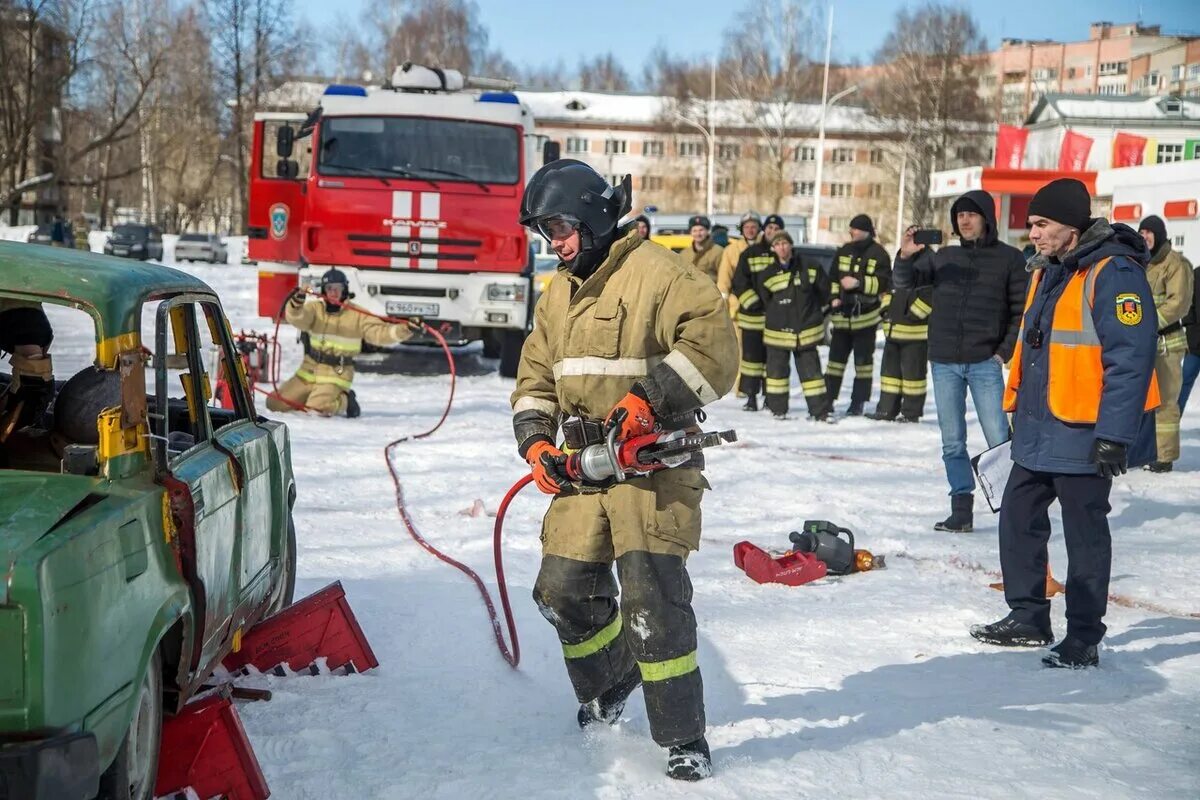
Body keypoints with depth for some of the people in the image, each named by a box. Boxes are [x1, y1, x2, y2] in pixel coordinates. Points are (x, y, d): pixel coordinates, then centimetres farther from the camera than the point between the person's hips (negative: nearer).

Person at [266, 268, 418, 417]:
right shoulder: (315, 308, -1)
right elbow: (298, 319, -19)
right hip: (309, 370, 4)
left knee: (318, 408, -28)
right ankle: (318, 395, 20)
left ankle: (344, 401, 5)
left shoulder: (358, 315, -5)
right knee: (275, 403, 2)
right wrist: (295, 307, -44)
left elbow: (379, 332, -13)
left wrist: (404, 330, -31)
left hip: (335, 375, -4)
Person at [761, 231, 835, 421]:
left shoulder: (809, 269, -4)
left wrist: (818, 312, 15)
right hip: (777, 331, 1)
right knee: (777, 370, 7)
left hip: (806, 331, -1)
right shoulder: (768, 275, -2)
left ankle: (820, 410, 6)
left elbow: (825, 291, 9)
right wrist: (780, 315, 10)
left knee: (811, 370, 2)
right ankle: (778, 409, 19)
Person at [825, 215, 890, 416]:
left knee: (863, 361, 4)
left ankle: (858, 403, 9)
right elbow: (833, 278, 16)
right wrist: (834, 297, 1)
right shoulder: (843, 252, 10)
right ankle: (827, 399, 12)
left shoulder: (879, 254, -5)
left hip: (866, 315, -4)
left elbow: (883, 283, -12)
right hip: (842, 315, 4)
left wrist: (858, 283, -21)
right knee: (836, 357, 7)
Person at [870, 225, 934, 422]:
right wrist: (888, 308, 14)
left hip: (916, 329, -8)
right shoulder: (900, 257, 18)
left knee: (912, 371, -1)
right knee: (890, 369, 11)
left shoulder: (929, 259, -9)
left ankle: (911, 413, 7)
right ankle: (887, 409, 18)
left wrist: (914, 314, -16)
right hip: (893, 328, 8)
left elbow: (934, 293, -16)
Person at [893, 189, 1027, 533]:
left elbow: (1023, 310, 1)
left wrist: (1005, 352, -7)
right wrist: (906, 255, -15)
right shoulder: (944, 256, 12)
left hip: (985, 363, -4)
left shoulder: (1009, 258, 2)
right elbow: (904, 282, 6)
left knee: (999, 440, -5)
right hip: (944, 362, 4)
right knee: (952, 443, 7)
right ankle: (961, 509, 13)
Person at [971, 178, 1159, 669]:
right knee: (1018, 520, 14)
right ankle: (1028, 619, 28)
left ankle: (1083, 641, 13)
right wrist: (1017, 407, 21)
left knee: (1085, 534, 2)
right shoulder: (1047, 271, 13)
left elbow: (1130, 359, -22)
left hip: (1082, 437, -9)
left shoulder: (1113, 274, -17)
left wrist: (1114, 436, -24)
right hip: (1037, 431, 9)